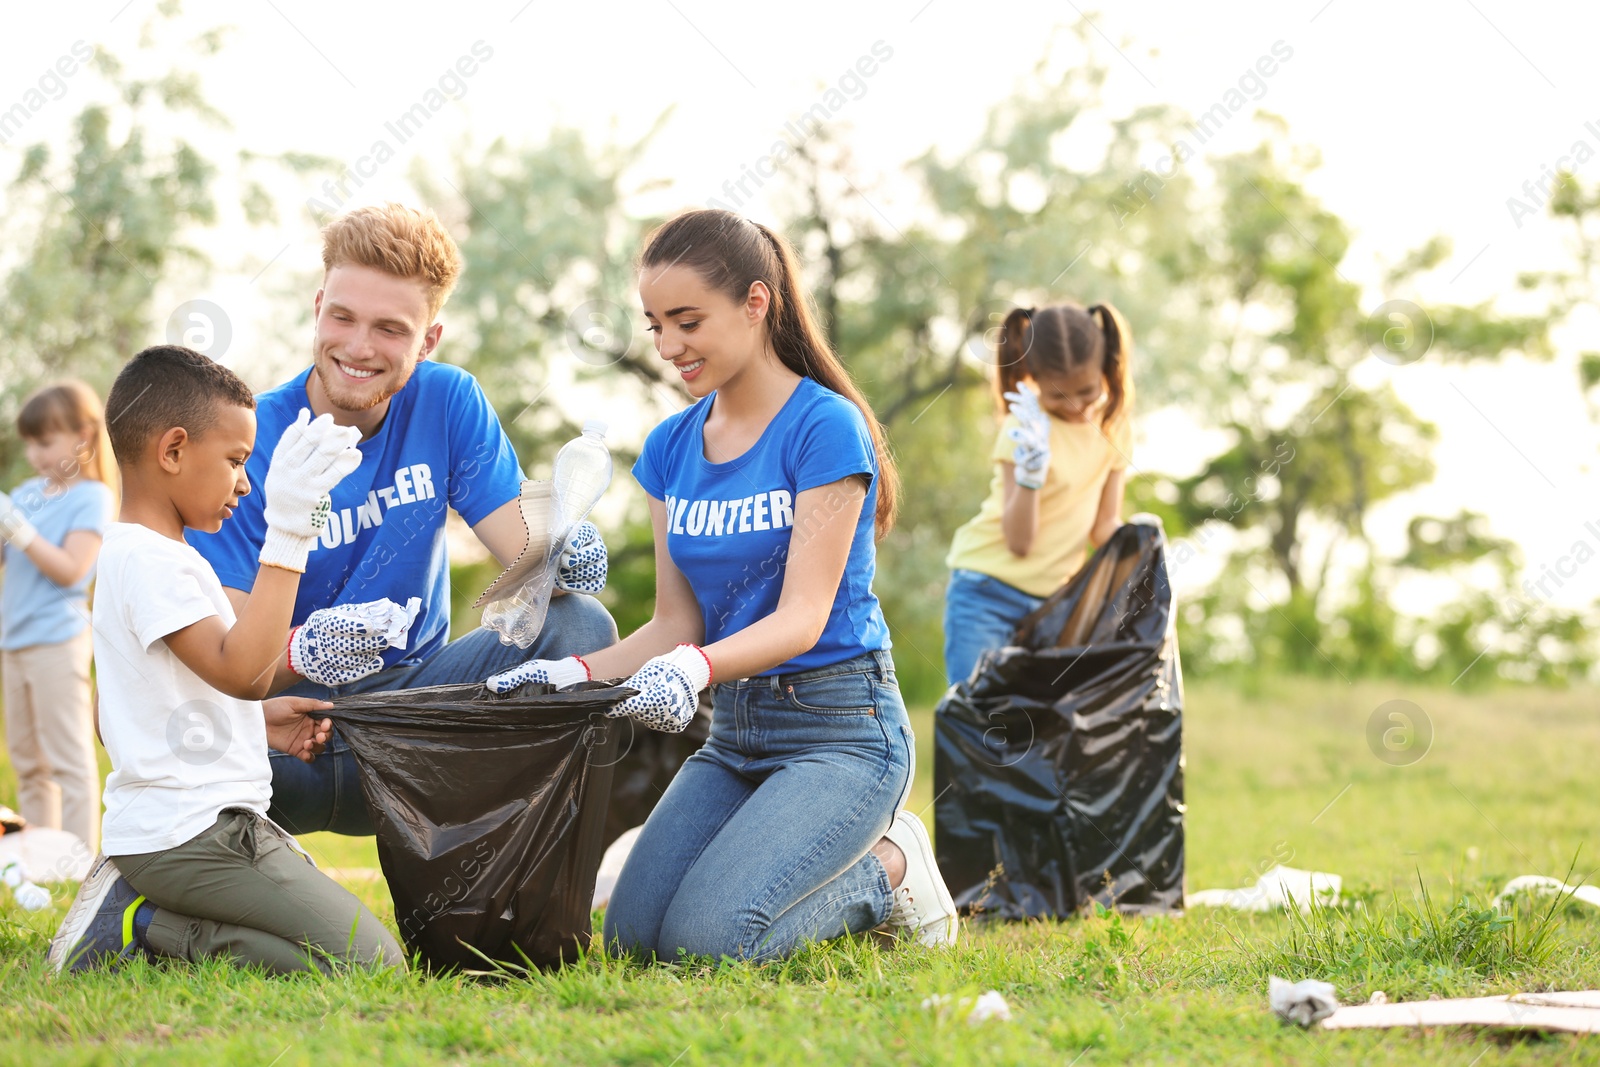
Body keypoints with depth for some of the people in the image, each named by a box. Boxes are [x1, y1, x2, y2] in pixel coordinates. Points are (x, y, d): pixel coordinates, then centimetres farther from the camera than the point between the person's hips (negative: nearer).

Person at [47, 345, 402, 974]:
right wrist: (288, 534, -27)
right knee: (371, 962, -14)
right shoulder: (149, 561, -15)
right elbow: (241, 670, -27)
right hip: (192, 836, -10)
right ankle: (144, 924, -11)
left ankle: (140, 909, 7)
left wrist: (260, 723, 15)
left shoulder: (129, 555, 18)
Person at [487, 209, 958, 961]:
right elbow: (677, 622, 9)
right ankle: (839, 854, 14)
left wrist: (696, 668, -37)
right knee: (632, 937, -7)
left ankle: (888, 869, 4)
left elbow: (804, 616, -19)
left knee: (707, 939, -23)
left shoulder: (825, 427, -12)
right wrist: (577, 673, -10)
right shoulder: (672, 448, 9)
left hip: (839, 728, -7)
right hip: (734, 730, 7)